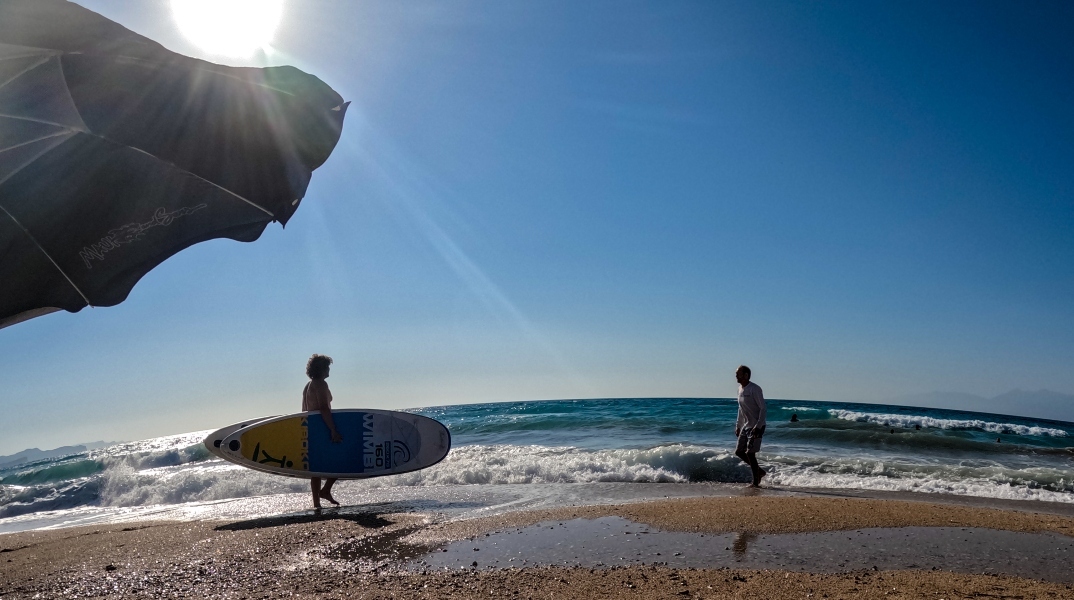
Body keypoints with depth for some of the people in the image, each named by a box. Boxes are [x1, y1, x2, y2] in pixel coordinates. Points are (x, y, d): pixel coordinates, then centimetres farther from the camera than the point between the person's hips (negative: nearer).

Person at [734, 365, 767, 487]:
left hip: (756, 427, -9)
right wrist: (738, 426, 19)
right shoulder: (740, 389, 10)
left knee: (750, 453, -9)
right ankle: (759, 471, 24)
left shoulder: (755, 389, -16)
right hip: (745, 426, 9)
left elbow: (763, 409, -17)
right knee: (739, 452, 9)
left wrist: (758, 427, -24)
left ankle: (756, 482, 3)